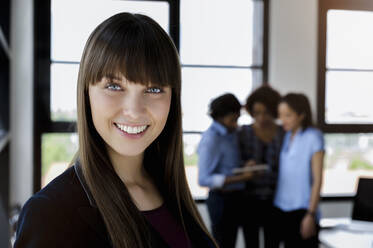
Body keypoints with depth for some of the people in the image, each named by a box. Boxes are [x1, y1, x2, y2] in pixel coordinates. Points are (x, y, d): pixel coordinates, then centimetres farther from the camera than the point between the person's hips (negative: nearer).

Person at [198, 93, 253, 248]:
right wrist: (240, 178, -25)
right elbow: (204, 179, -20)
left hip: (234, 198, 8)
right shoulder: (211, 139, -17)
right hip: (221, 199, -8)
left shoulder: (231, 133, 7)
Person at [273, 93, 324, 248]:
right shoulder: (286, 136, 10)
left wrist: (311, 214, -12)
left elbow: (317, 179, -9)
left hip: (303, 209, -6)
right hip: (282, 208, 6)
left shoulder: (313, 137, -8)